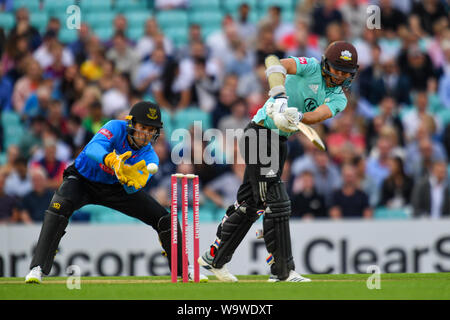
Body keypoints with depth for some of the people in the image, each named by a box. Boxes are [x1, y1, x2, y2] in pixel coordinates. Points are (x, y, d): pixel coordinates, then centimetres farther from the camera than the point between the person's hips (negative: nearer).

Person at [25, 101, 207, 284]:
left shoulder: (149, 157, -16)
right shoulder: (116, 128, -25)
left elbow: (131, 190, -32)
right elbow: (93, 148, -46)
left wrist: (131, 178, -56)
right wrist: (112, 160, -66)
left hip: (115, 187, 4)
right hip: (83, 180, -4)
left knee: (164, 219, -4)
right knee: (60, 206, -36)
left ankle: (184, 269, 18)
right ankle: (38, 268, -35)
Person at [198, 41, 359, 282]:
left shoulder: (339, 99, 5)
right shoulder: (312, 68, -11)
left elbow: (319, 115, -17)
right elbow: (274, 63, -28)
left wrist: (297, 116, -38)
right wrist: (279, 98, -42)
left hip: (280, 142, 8)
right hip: (259, 134, -8)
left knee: (250, 204, 15)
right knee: (276, 202, -11)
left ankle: (214, 259, 28)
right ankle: (283, 271, -9)